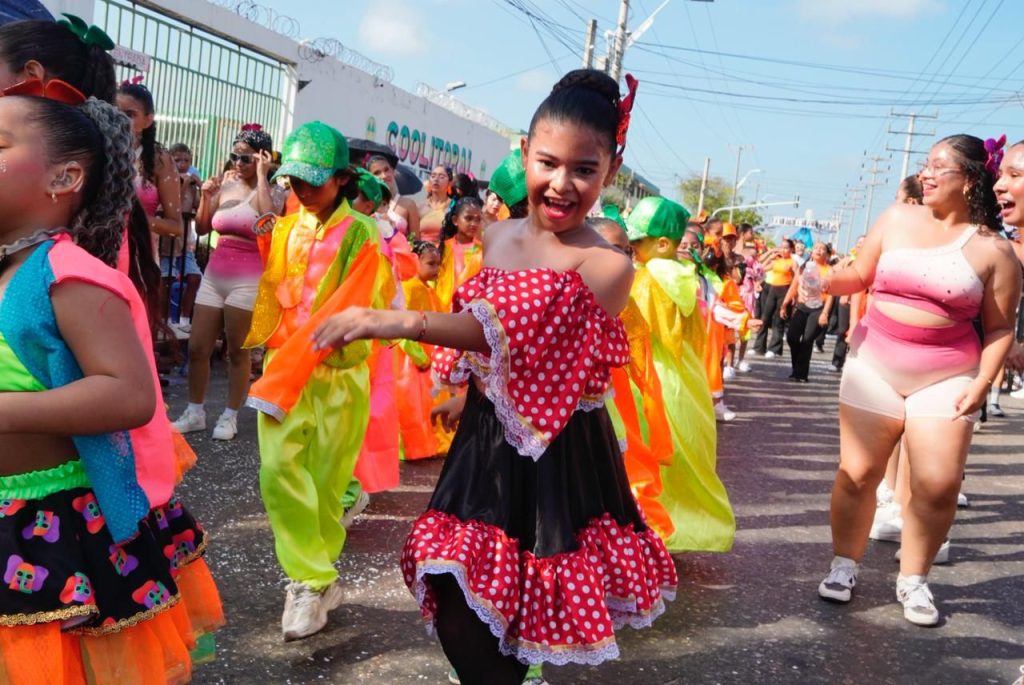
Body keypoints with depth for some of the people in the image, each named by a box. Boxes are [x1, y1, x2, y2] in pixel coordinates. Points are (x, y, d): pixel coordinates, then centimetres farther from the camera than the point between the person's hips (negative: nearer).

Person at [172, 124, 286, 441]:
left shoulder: (272, 190, -3)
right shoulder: (226, 185, 9)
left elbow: (269, 219, -27)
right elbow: (202, 228, 13)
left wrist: (261, 175, -19)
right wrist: (206, 195, -3)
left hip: (248, 278, -5)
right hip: (214, 273, 5)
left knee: (238, 350, 4)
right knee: (197, 348, 7)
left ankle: (230, 416, 17)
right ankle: (195, 412, 21)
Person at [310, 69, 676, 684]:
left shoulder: (606, 267, -18)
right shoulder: (499, 236, 4)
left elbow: (513, 331, -31)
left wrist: (405, 322, -41)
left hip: (558, 456, -6)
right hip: (485, 440, 6)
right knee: (454, 612, 13)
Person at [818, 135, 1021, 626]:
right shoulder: (897, 220, 3)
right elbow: (859, 274, 11)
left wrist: (982, 382, -12)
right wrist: (823, 281, -9)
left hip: (947, 376, -1)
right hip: (875, 364, 1)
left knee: (939, 485, -4)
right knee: (858, 473, 3)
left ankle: (913, 581, 16)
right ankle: (844, 566, 20)